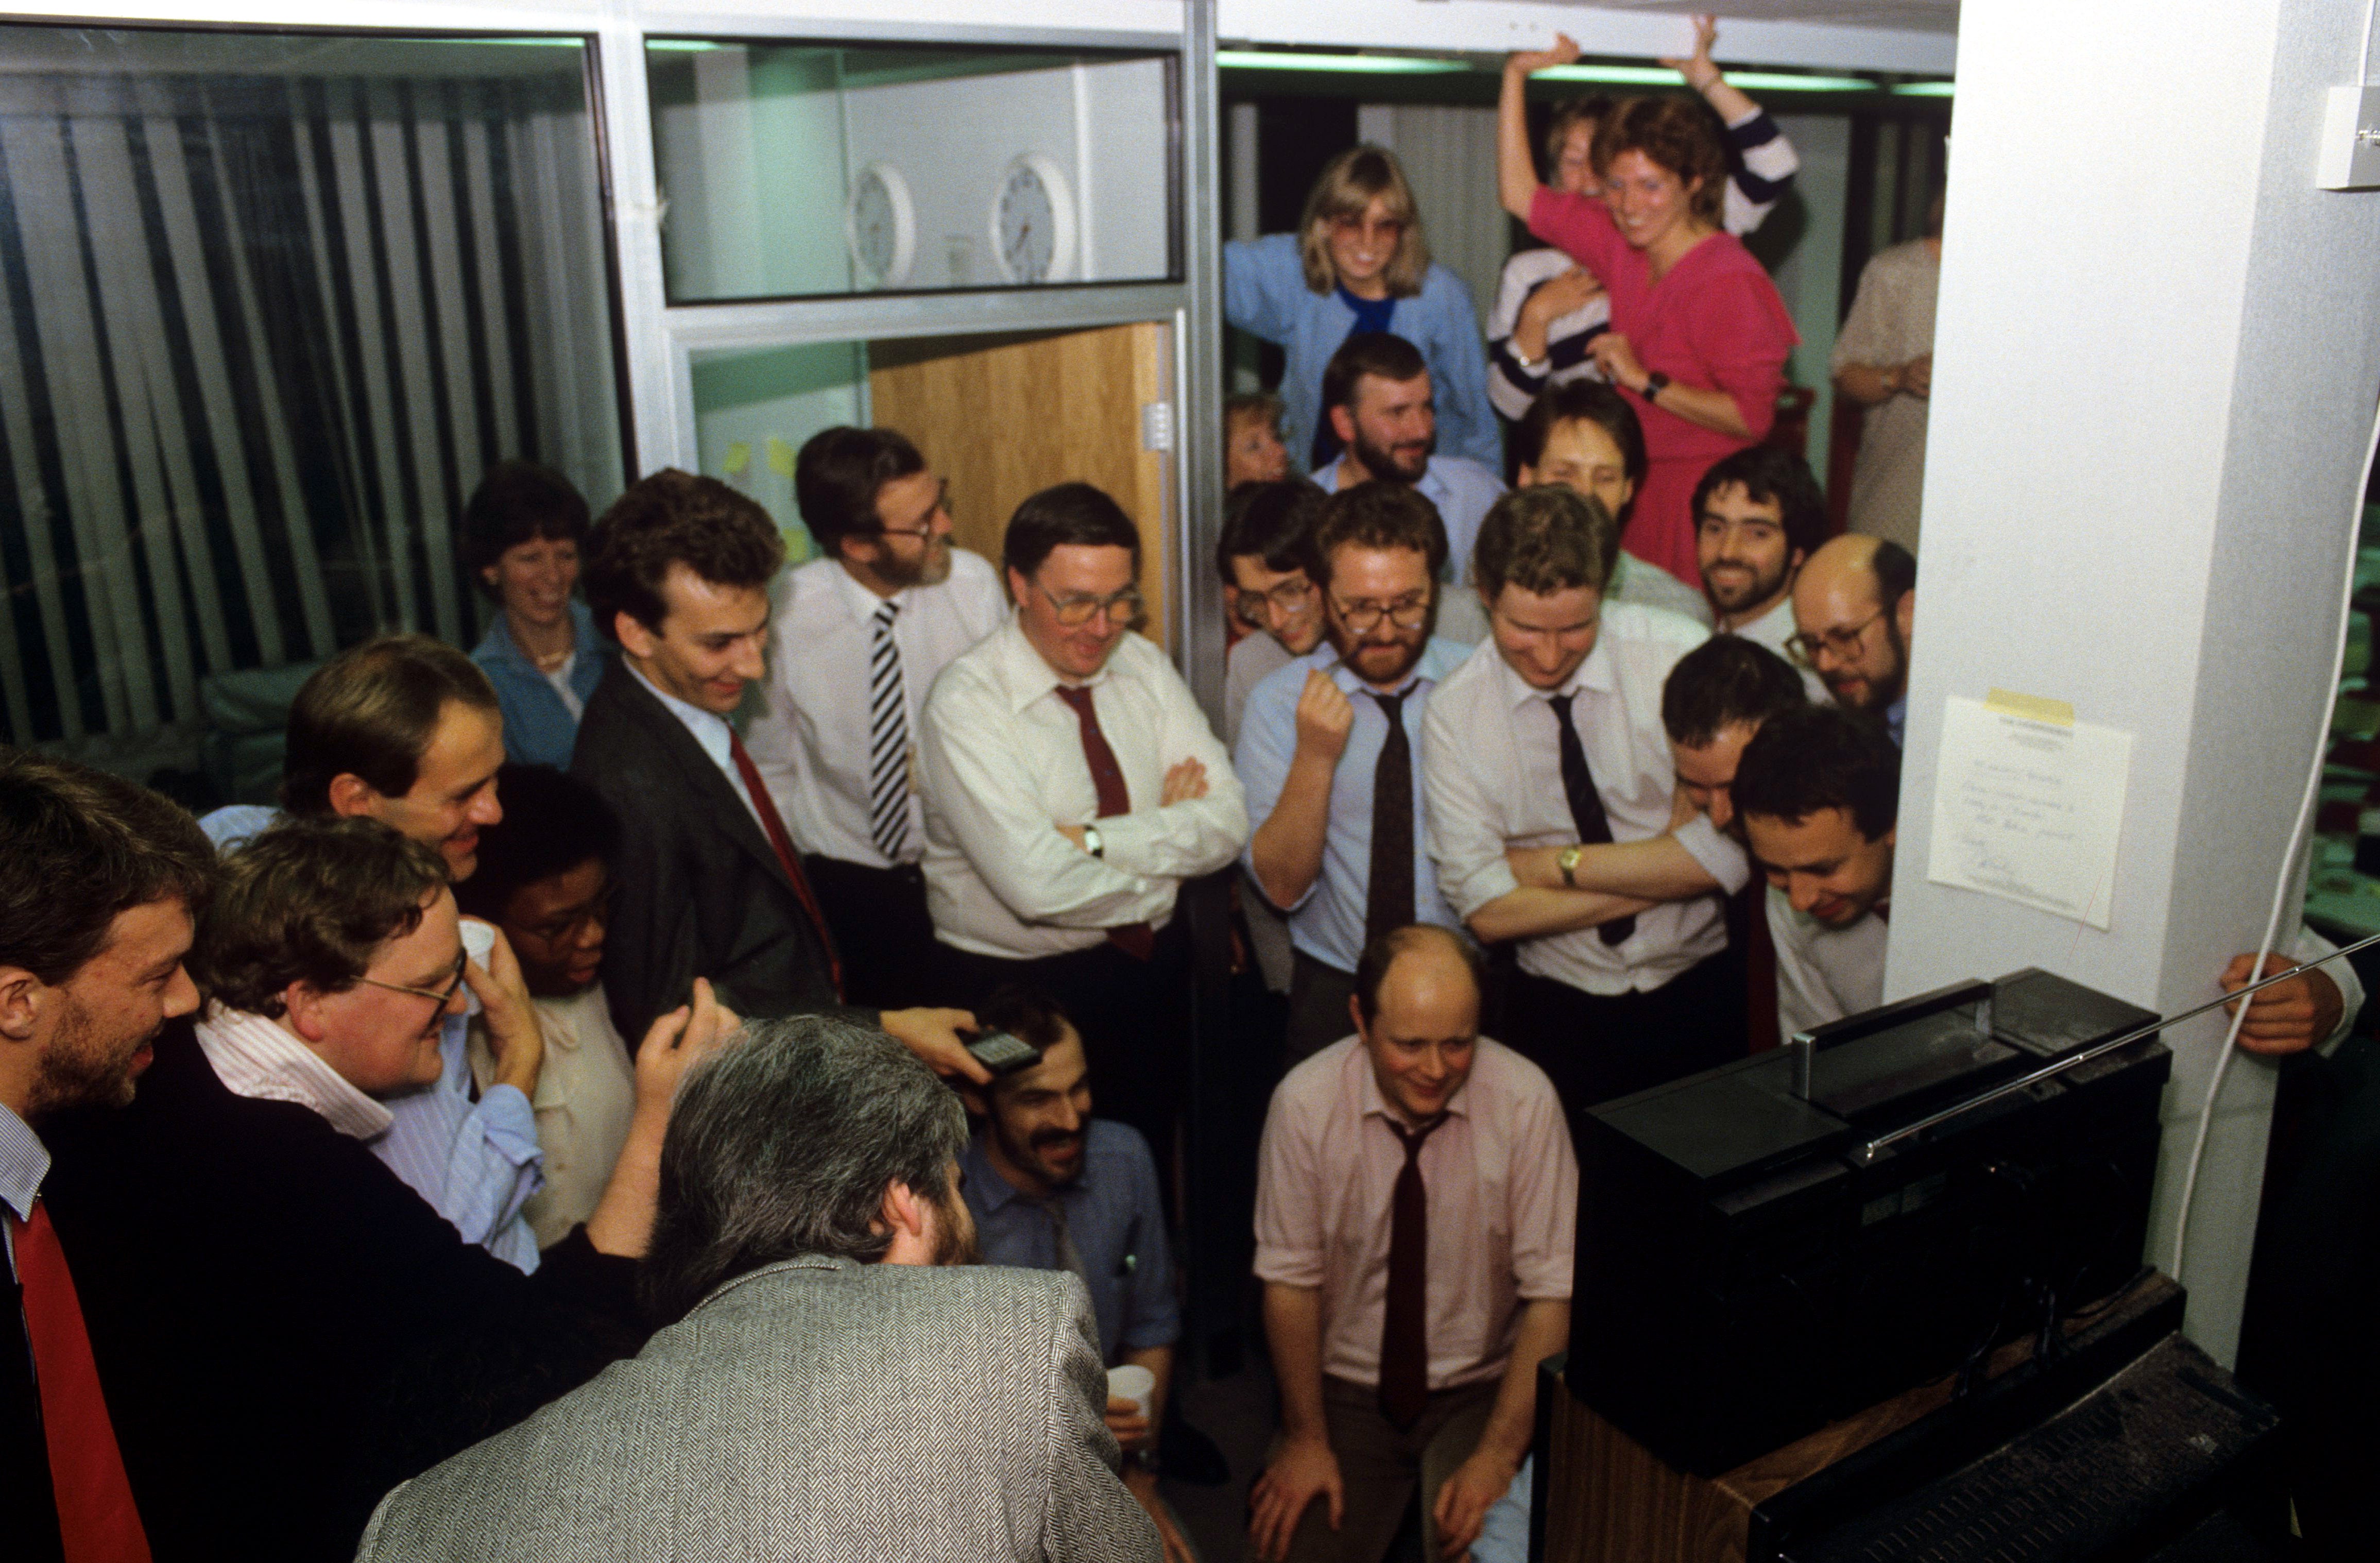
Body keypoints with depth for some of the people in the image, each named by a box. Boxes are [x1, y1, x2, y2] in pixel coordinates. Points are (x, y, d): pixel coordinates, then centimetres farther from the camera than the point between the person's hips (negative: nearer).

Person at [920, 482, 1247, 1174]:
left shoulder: (1144, 668, -1)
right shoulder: (967, 702, -19)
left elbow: (1228, 821, -10)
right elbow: (1036, 884, -29)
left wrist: (1095, 839, -21)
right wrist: (1165, 835, -15)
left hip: (1156, 965, 5)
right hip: (1025, 989, -5)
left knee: (1150, 1168, 22)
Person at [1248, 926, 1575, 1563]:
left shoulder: (1524, 1100, -17)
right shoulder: (1305, 1103, -14)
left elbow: (1552, 1295, -13)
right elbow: (1290, 1281, -6)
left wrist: (1498, 1457, -18)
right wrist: (1307, 1440, -7)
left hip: (1484, 1390, -1)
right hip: (1346, 1390, 1)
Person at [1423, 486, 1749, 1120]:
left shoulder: (1680, 655, -15)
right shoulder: (1453, 713, -10)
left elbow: (1730, 857, -19)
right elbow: (1488, 910, -15)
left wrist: (1558, 864, -15)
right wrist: (1663, 868, -17)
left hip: (1696, 992, 0)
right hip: (1556, 1008, 1)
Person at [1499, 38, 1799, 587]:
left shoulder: (1728, 279, -15)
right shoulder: (1621, 247, 6)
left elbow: (1753, 417, -20)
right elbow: (1521, 194, 15)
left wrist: (1645, 381, -18)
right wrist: (1517, 75, 11)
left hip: (1703, 501, -6)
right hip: (1637, 487, 7)